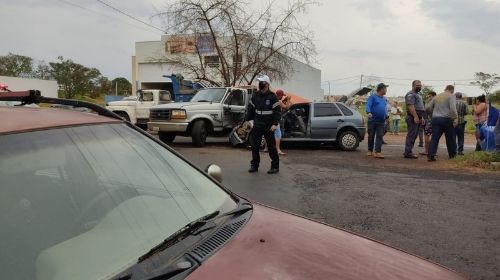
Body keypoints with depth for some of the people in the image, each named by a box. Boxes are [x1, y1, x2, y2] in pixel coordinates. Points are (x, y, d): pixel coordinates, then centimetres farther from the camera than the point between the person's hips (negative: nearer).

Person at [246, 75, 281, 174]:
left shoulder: (272, 97, -7)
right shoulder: (255, 96, 7)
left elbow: (277, 111, -8)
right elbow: (250, 109, 15)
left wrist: (275, 124, -15)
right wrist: (247, 120, 10)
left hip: (268, 127, -5)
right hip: (257, 125, 5)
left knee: (271, 147, -1)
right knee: (254, 146, 7)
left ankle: (275, 166, 9)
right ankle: (254, 165, 18)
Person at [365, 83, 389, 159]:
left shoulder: (385, 99, 16)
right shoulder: (372, 97, -5)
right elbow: (368, 105, -18)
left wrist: (386, 117, 19)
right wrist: (368, 112, -36)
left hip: (381, 121, 5)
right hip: (372, 120, -5)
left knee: (379, 136, -5)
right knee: (371, 136, 6)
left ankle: (378, 152, -9)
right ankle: (370, 151, 20)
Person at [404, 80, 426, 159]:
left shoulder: (418, 95, 24)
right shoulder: (411, 94, -9)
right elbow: (410, 106, -21)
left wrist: (422, 117, 23)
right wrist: (415, 116, -27)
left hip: (417, 118, 10)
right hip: (413, 118, -10)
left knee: (414, 136, 10)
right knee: (411, 135, -11)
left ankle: (408, 151, 14)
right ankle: (408, 153, -10)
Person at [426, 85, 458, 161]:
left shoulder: (437, 96, 13)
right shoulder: (451, 96, -3)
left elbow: (428, 108, 12)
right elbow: (453, 109, -16)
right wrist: (455, 118, -5)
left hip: (435, 119, 4)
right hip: (446, 119, -4)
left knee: (434, 138, -1)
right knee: (450, 139, 10)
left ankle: (430, 155, -11)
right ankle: (452, 155, 20)